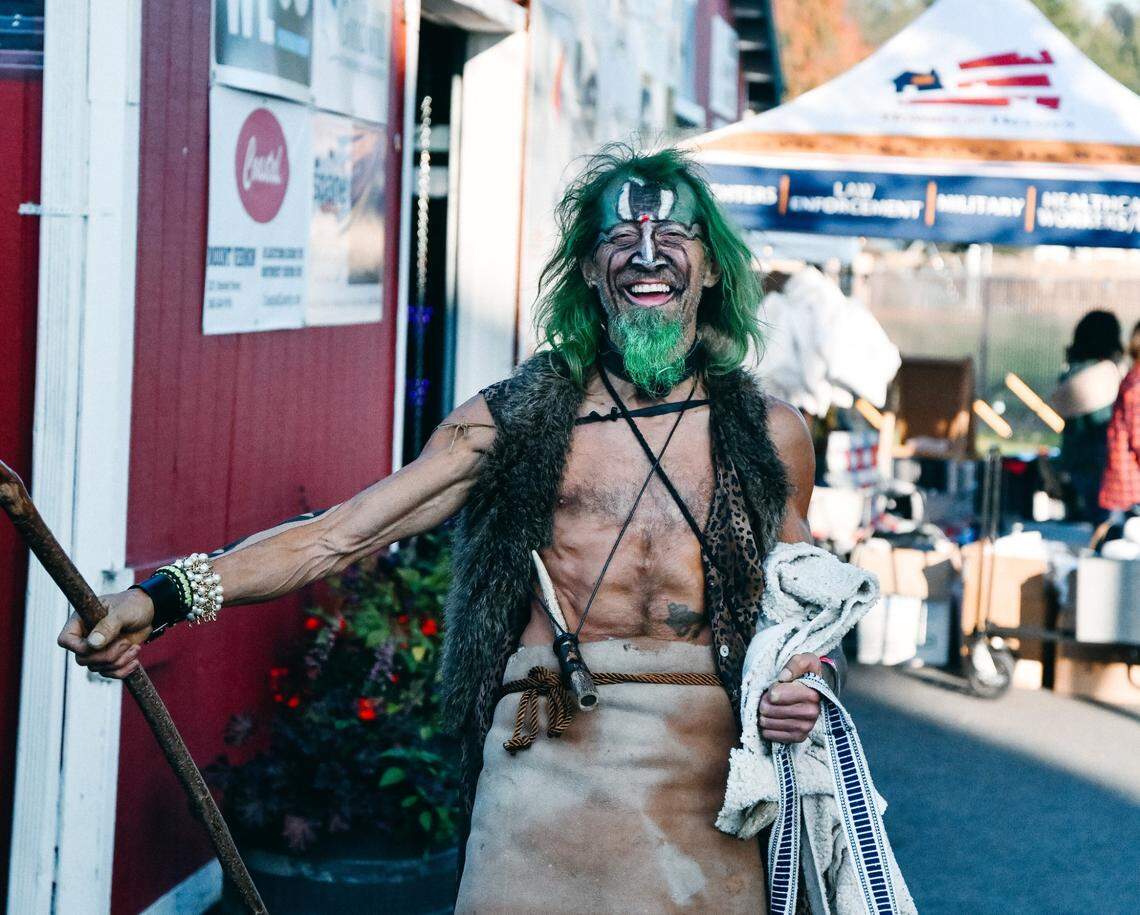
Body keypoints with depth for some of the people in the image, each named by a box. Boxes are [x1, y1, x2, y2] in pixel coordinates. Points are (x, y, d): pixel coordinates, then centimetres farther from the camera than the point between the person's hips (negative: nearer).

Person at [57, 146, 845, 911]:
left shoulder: (770, 434, 8)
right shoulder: (511, 421, 4)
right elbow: (338, 535, -3)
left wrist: (815, 676, -4)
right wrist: (166, 596, -14)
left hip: (712, 801, 1)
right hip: (543, 790, -1)